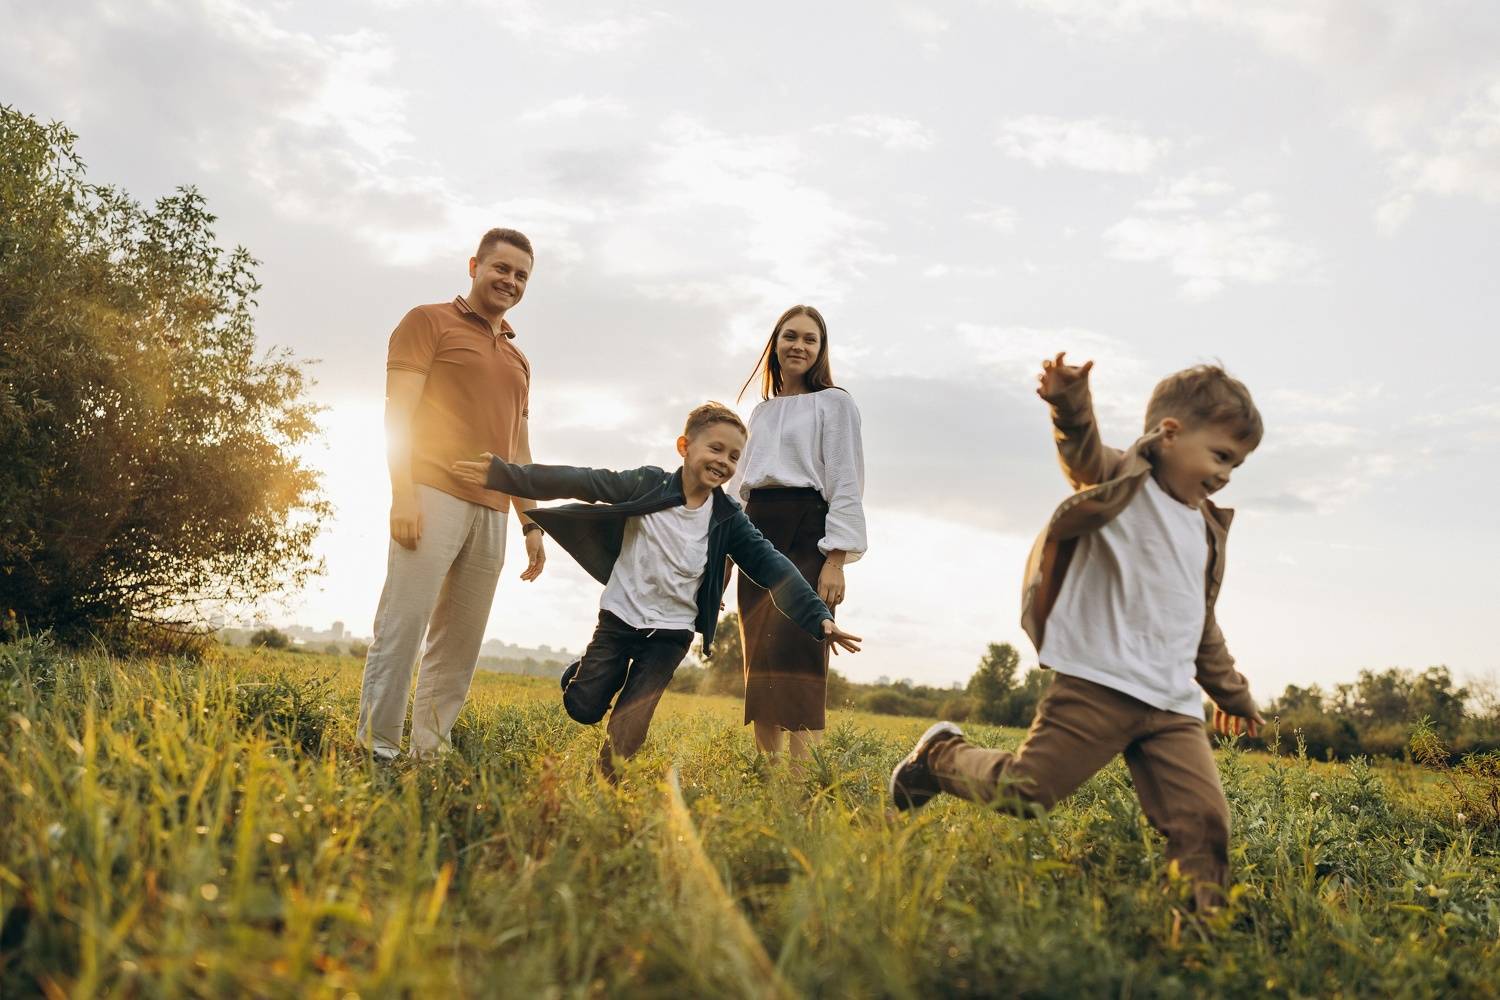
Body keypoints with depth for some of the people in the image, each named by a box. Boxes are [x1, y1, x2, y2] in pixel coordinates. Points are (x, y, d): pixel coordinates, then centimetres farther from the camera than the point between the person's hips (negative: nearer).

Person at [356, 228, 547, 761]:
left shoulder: (518, 360, 24)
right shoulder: (429, 322, 6)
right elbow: (398, 411, -5)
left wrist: (532, 523, 17)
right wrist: (403, 492, -16)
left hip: (492, 512, 6)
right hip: (434, 495, -6)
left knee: (460, 641, 5)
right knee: (403, 623, -11)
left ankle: (429, 747, 10)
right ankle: (377, 746, -8)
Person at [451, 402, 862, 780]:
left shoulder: (728, 519, -6)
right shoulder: (647, 485, -13)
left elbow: (771, 566, -11)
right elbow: (580, 482, -21)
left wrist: (817, 616, -23)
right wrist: (505, 474, -30)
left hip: (671, 631, 1)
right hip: (620, 616, -1)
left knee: (626, 731, -6)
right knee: (582, 709, 2)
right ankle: (590, 671, 34)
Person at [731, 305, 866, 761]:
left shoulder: (834, 403, 2)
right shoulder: (761, 411, 21)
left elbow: (845, 484, -6)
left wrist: (836, 560, -16)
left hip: (806, 535, -6)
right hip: (757, 538, 7)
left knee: (794, 657, -17)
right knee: (759, 661, 3)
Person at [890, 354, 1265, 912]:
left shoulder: (1207, 531, 19)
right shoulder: (1120, 483, -3)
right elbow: (1082, 452, -27)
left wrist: (1231, 693, 38)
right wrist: (1070, 403, -49)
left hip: (1173, 706, 7)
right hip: (1097, 685, -6)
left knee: (1204, 821, -6)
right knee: (1022, 793, -1)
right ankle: (939, 756, 25)